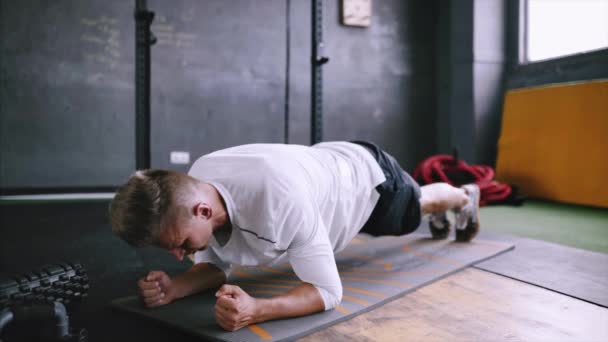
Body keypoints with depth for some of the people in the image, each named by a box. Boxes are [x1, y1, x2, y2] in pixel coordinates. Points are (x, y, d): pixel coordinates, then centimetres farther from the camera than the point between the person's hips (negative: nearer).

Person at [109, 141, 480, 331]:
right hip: (329, 163, 6)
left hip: (370, 175, -5)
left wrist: (254, 310, -62)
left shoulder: (280, 199, -52)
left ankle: (465, 197, 69)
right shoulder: (193, 187, -28)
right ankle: (440, 218, 74)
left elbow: (328, 290, -44)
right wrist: (173, 287, -36)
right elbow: (216, 264, -15)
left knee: (418, 205, 32)